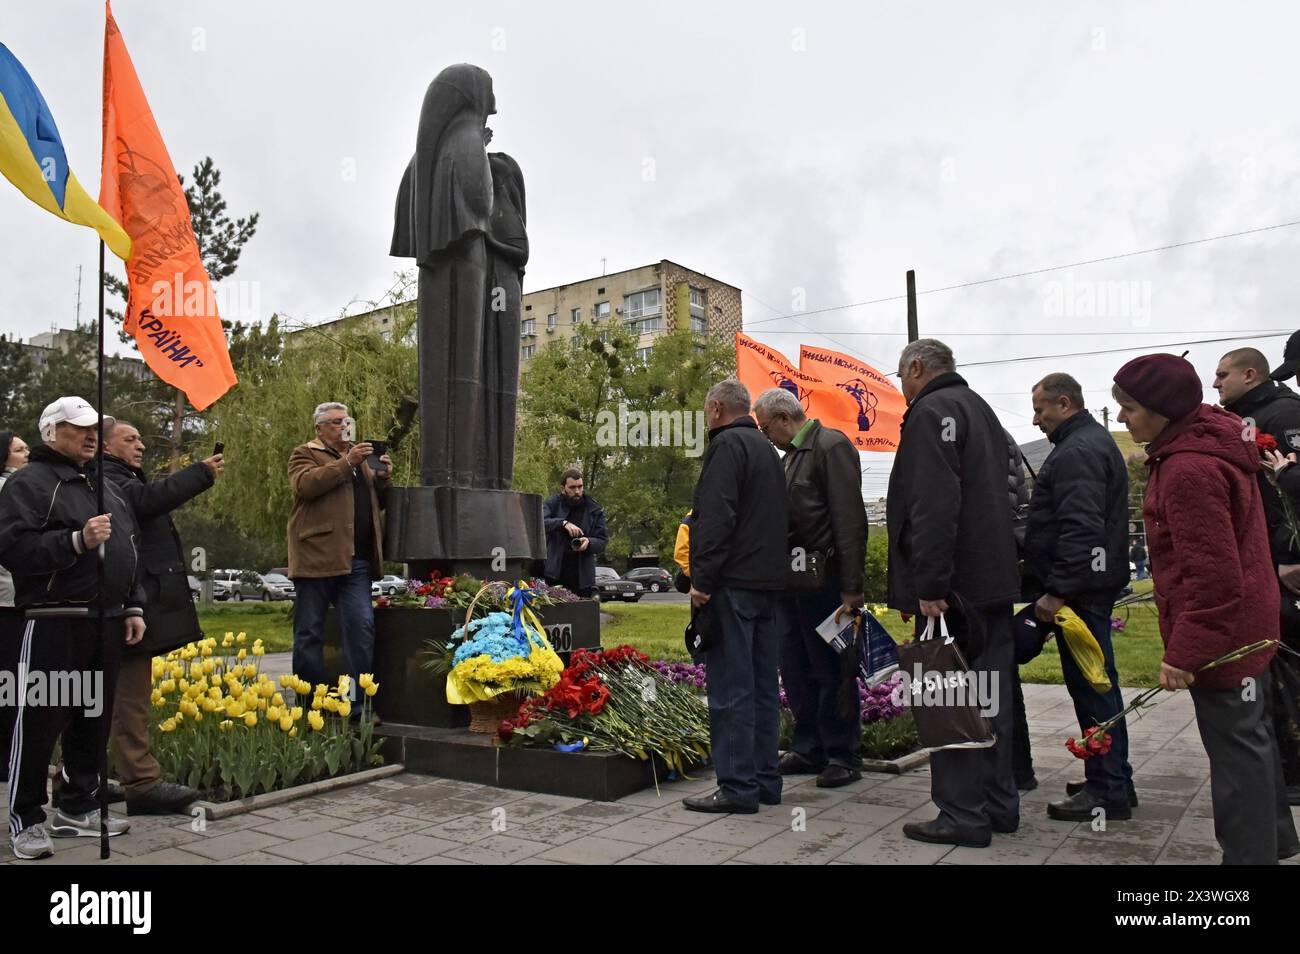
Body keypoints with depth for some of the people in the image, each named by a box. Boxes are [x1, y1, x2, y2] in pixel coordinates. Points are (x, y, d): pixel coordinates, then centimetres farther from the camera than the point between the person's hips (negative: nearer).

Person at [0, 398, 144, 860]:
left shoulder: (103, 487, 20)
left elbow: (127, 552, 23)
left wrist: (133, 607, 17)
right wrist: (77, 541, -25)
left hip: (105, 622, 8)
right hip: (54, 622, -7)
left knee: (94, 718, 12)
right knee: (40, 720, -2)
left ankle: (77, 808, 24)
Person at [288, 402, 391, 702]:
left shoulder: (360, 459, 24)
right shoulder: (304, 454, 7)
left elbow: (377, 502, 24)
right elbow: (304, 484, -14)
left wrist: (383, 477, 5)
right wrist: (346, 463, -16)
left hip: (356, 560, 5)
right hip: (318, 556, -5)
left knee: (362, 625, -4)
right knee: (309, 631, 2)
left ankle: (358, 697, 2)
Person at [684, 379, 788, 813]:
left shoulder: (727, 445, -8)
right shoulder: (767, 449, 22)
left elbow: (717, 518, -18)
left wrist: (702, 580, -18)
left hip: (733, 583, -10)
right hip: (768, 581, 10)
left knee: (730, 686, -6)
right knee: (763, 684, 12)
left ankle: (738, 785, -3)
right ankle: (765, 780, 19)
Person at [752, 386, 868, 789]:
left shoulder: (832, 446, -10)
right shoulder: (791, 455, 17)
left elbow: (849, 520, -17)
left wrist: (851, 587, -20)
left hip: (824, 579, -9)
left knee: (832, 672, 0)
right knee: (795, 669, 13)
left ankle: (842, 755, 13)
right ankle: (808, 749, 25)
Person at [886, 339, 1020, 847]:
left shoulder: (932, 411, -10)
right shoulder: (979, 407, 21)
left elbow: (934, 506, -22)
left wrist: (929, 585, -23)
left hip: (954, 586, -10)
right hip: (994, 578, 10)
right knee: (989, 698, 14)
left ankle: (963, 814, 2)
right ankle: (999, 803, 23)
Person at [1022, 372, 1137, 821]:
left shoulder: (1078, 451, -15)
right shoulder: (1094, 441, 20)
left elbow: (1080, 530, -25)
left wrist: (1057, 590, -24)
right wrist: (1059, 585, 23)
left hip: (1078, 588, -11)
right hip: (1094, 583, 11)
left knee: (1090, 685, -5)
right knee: (1096, 682, 16)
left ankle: (1107, 790, 3)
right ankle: (1114, 779, 25)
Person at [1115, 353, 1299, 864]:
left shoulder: (1189, 470, -25)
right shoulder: (1214, 442, 7)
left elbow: (1212, 576, -27)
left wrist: (1184, 651, -23)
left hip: (1217, 627, -11)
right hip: (1245, 623, 11)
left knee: (1236, 747, 1)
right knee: (1250, 736, 23)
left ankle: (1248, 852, 14)